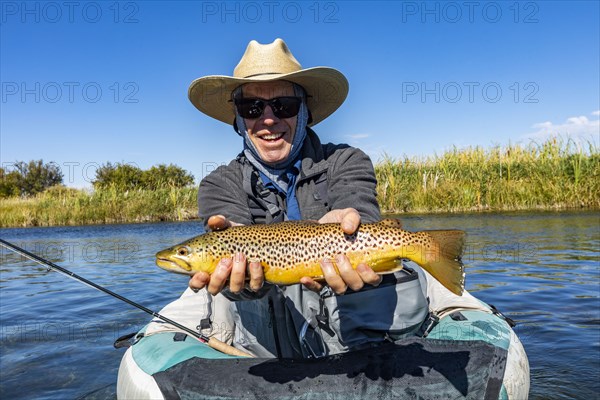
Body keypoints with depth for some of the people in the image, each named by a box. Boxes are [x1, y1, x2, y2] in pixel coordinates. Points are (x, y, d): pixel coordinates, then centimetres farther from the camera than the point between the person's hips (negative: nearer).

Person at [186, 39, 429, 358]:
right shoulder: (219, 186, -1)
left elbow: (360, 213, -22)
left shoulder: (347, 162, -1)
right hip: (265, 341, 1)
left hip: (348, 337, 0)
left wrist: (340, 226, -48)